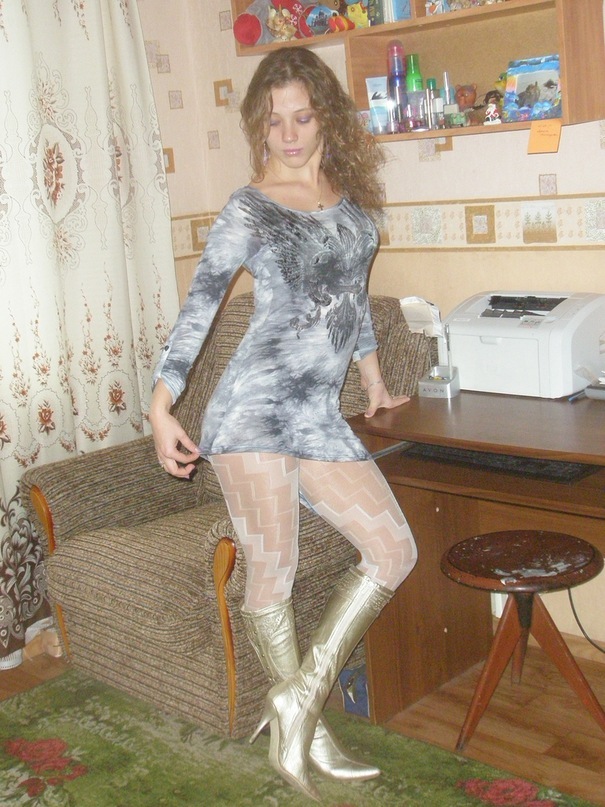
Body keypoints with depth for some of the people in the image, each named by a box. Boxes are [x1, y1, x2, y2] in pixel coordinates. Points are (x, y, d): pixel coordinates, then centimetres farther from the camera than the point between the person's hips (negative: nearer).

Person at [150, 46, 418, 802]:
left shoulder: (351, 195, 13)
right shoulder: (249, 209, -2)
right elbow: (198, 305, -5)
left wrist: (373, 378, 31)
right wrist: (161, 405, -11)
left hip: (320, 417, 6)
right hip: (256, 407, -6)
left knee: (394, 551, 1)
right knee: (272, 577, -3)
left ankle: (301, 696, 11)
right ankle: (309, 729, 17)